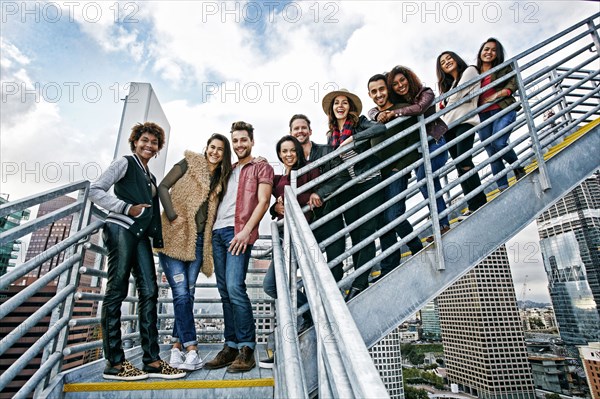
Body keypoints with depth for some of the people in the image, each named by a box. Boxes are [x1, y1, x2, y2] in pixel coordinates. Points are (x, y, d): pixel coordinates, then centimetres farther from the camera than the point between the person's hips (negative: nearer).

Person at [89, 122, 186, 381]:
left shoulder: (151, 177, 25)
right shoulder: (125, 163, 5)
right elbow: (95, 190, -4)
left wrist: (158, 240, 13)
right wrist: (127, 208, -12)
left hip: (141, 235, 7)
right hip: (121, 230, -7)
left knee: (149, 291, 0)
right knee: (116, 291, -4)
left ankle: (151, 360, 4)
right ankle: (114, 363, 3)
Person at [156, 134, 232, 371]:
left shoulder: (221, 178, 15)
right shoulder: (190, 163, 2)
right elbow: (163, 186, -2)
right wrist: (173, 216, -12)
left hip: (198, 240, 5)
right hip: (175, 236, -4)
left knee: (188, 294, 6)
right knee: (181, 293, -8)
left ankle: (177, 347, 16)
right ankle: (191, 349, -3)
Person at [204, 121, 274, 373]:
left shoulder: (261, 167, 7)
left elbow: (263, 201, -5)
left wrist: (246, 230, -15)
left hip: (238, 231, -6)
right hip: (218, 231, 7)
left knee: (235, 287, -14)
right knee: (224, 292, 6)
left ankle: (246, 349, -2)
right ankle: (231, 346, 15)